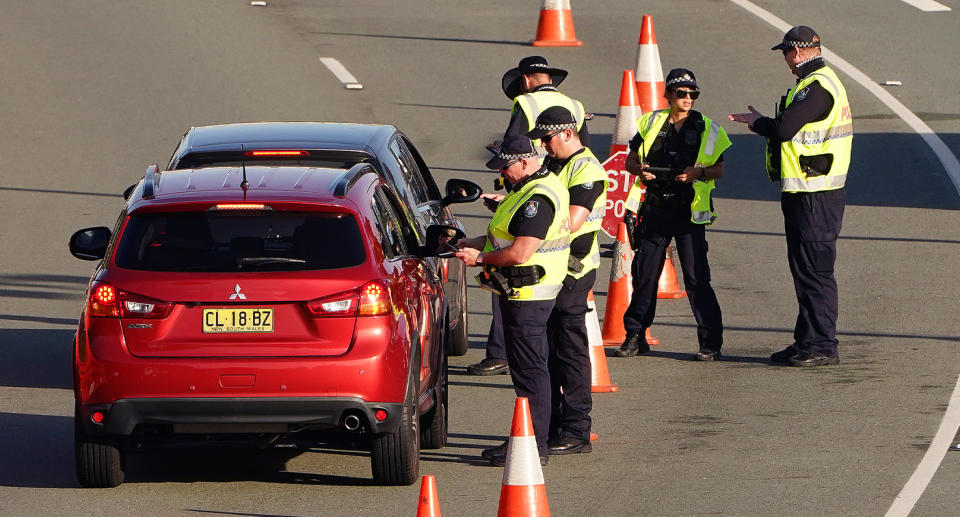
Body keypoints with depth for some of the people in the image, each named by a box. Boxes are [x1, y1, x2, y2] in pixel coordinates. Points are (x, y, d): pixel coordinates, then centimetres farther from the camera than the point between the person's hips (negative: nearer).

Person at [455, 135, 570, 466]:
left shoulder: (537, 199, -21)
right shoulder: (540, 186, 14)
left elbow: (520, 253, -25)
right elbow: (514, 235, 23)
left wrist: (480, 259, -12)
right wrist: (474, 243, 13)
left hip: (526, 296, -11)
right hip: (523, 293, 11)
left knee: (529, 370, -7)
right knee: (525, 367, 16)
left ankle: (534, 447, -4)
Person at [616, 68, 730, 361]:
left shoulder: (708, 130, 4)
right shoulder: (651, 124, 8)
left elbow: (719, 169, 7)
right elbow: (631, 161, 14)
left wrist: (700, 173, -13)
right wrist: (640, 169, -8)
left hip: (690, 212, -3)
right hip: (655, 210, 3)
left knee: (696, 277, -8)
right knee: (644, 273, 7)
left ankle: (711, 343, -4)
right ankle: (635, 336, 21)